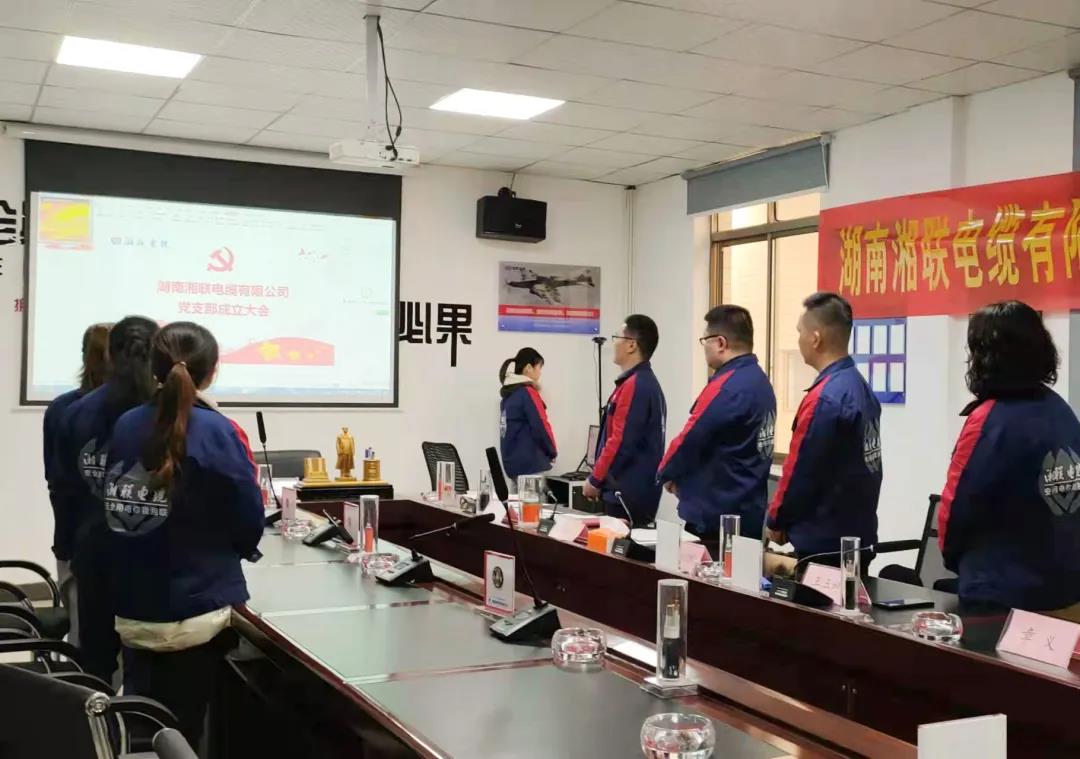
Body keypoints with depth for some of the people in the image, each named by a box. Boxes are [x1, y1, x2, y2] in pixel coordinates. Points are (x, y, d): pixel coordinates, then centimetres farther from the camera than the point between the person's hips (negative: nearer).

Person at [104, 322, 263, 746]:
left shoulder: (125, 427, 0)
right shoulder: (219, 434, -15)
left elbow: (115, 510, 11)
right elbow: (251, 526, -9)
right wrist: (225, 550, 11)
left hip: (131, 611, 5)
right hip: (197, 612, -5)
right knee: (182, 734, 7)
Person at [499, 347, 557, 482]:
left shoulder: (507, 394, 12)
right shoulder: (528, 392, -12)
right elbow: (541, 427, -14)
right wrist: (552, 452, 3)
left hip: (512, 462, 8)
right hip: (531, 464, -8)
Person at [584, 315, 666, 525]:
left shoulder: (634, 385, -16)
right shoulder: (647, 382, 15)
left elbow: (621, 442, -20)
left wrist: (595, 480, -10)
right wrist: (601, 480, 19)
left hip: (627, 493, -10)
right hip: (638, 491, 10)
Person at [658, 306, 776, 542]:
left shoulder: (726, 386, -19)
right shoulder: (761, 381, 10)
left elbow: (690, 440, -17)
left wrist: (666, 474, 2)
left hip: (714, 515, -9)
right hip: (749, 512, 9)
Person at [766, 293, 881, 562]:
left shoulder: (825, 397, -20)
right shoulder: (862, 388, 7)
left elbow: (801, 470, -16)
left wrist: (777, 521, -1)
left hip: (822, 540, -8)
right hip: (858, 534, 8)